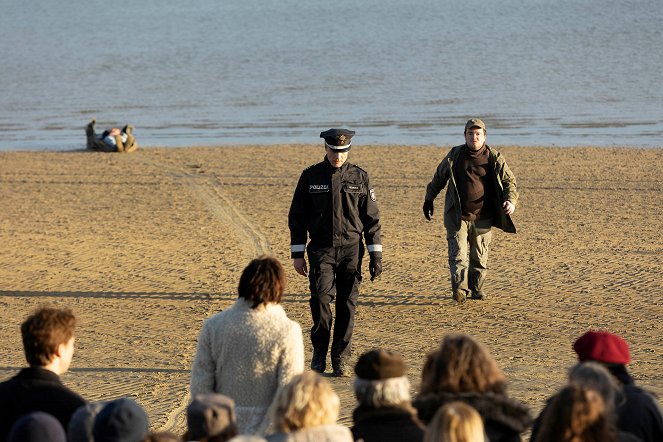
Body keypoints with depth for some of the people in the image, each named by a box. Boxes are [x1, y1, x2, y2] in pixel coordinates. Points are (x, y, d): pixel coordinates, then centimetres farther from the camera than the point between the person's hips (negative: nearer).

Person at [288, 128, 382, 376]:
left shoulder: (359, 177, 4)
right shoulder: (310, 177, 3)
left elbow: (371, 218, 7)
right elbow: (297, 217, 7)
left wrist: (376, 255, 2)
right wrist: (297, 254, 2)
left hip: (351, 249, 1)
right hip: (321, 249, -1)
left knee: (347, 304, -1)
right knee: (320, 297, -16)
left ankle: (341, 359, 7)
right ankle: (319, 350, 3)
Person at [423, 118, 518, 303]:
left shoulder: (494, 159, 1)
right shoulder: (454, 156, 5)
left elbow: (509, 181, 2)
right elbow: (439, 178, 18)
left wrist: (511, 200, -17)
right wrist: (428, 199, 21)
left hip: (482, 217, 1)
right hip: (457, 216, 0)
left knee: (480, 256, 9)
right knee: (458, 253, -13)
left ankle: (476, 288, 24)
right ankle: (459, 288, -24)